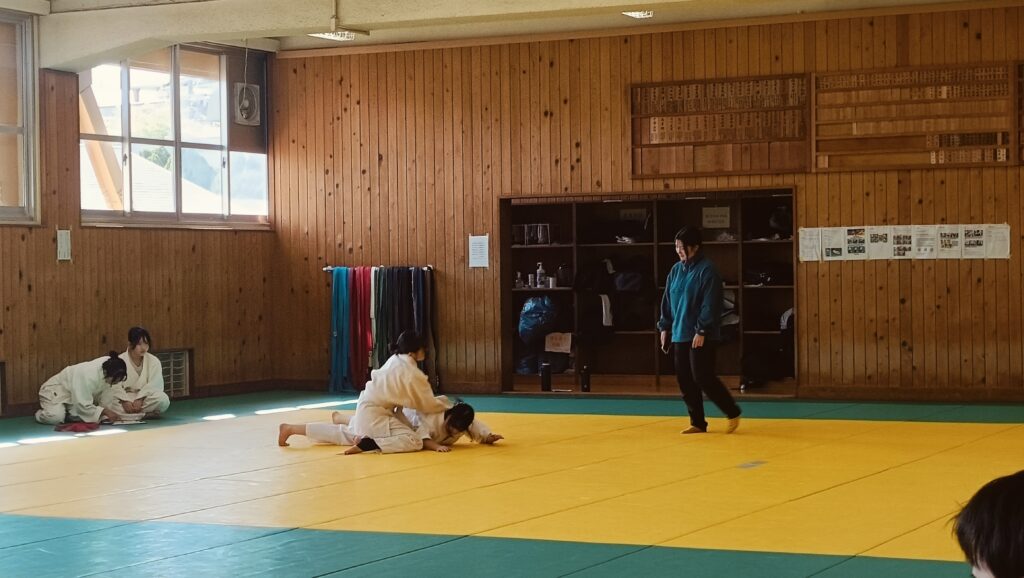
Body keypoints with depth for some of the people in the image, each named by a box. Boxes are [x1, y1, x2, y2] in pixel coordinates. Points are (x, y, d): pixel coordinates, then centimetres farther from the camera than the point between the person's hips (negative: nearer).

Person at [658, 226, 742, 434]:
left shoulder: (707, 269, -11)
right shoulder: (676, 270, 11)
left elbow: (710, 304, -16)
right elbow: (667, 300, 18)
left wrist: (702, 331, -18)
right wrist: (665, 327, 13)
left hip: (702, 337, -8)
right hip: (680, 335, 8)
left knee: (703, 377, -10)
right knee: (684, 380, 7)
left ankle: (733, 413, 7)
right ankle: (697, 423, 16)